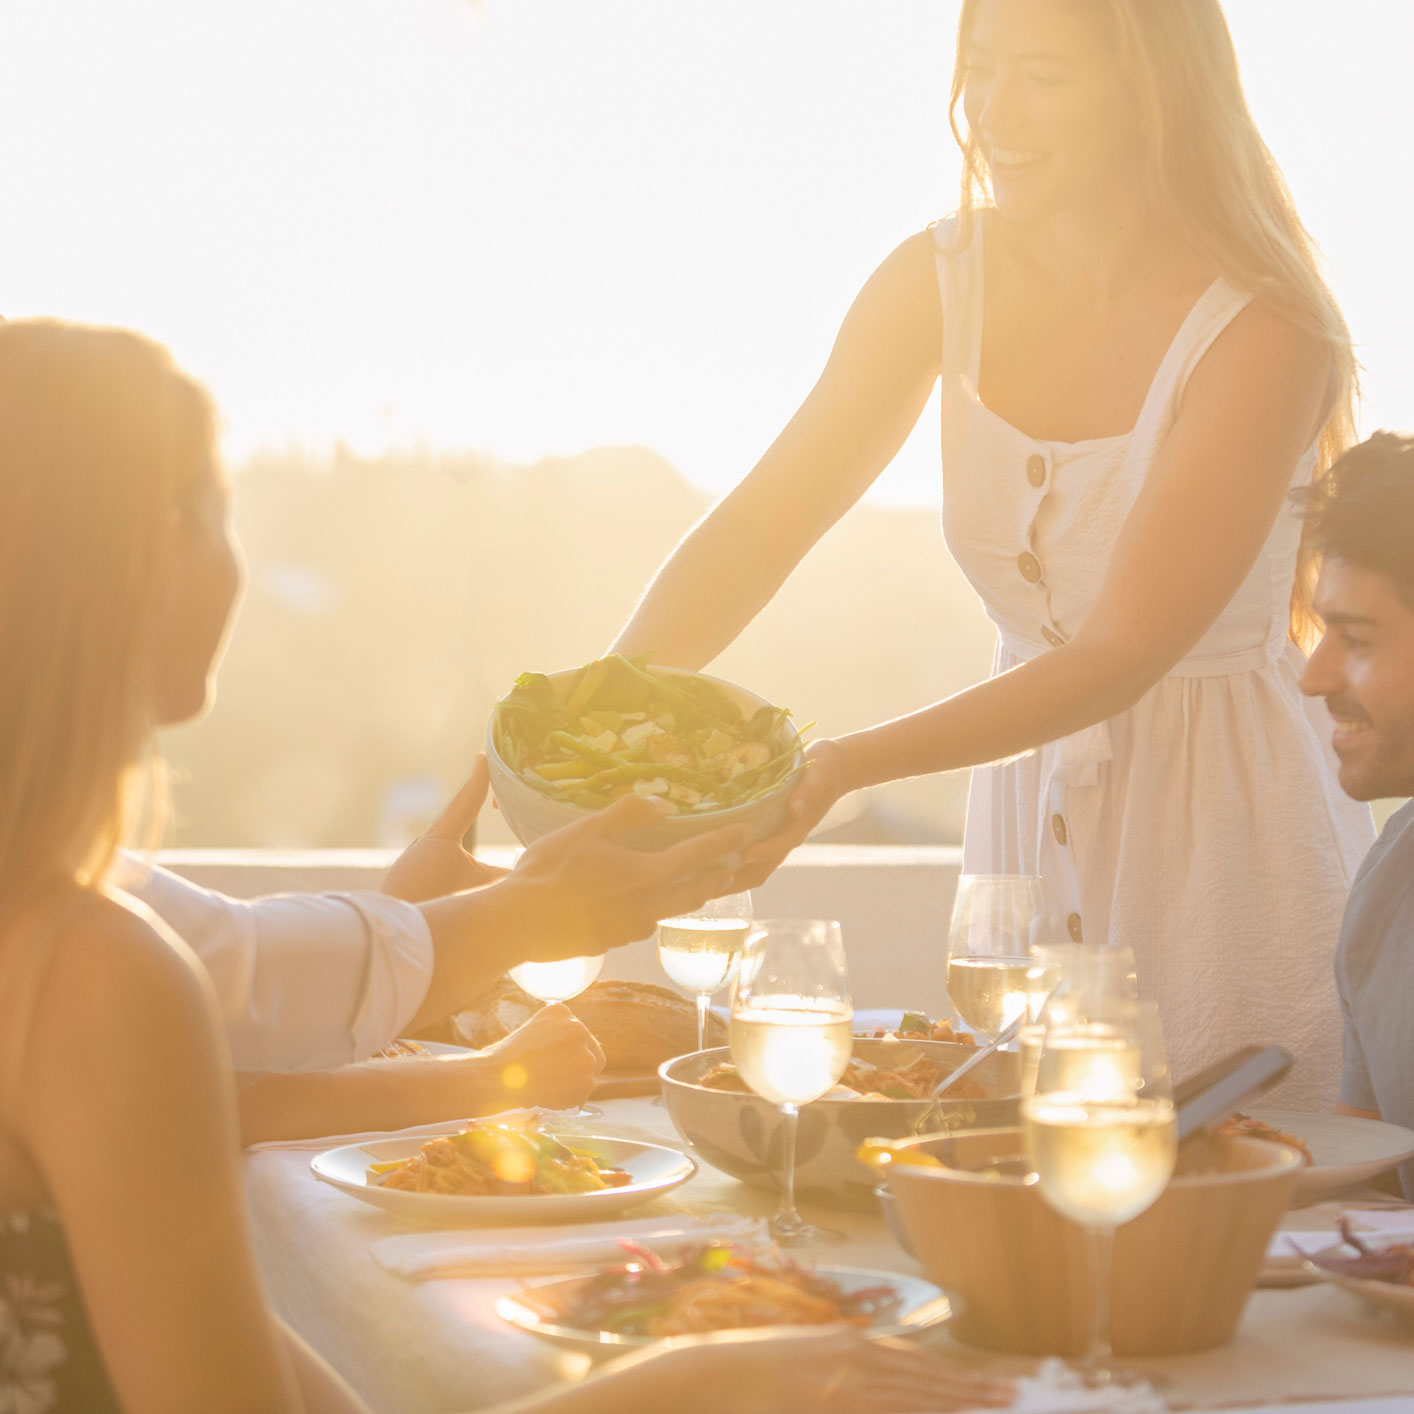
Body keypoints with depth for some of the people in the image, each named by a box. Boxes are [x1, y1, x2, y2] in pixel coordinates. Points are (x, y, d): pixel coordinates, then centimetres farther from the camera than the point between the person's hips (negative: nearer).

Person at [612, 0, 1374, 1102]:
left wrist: (845, 765, -33)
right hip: (1025, 810, 5)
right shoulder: (943, 281, -4)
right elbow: (758, 527, -5)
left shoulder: (1261, 336, -20)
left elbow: (1119, 655, -23)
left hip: (1228, 822, -4)